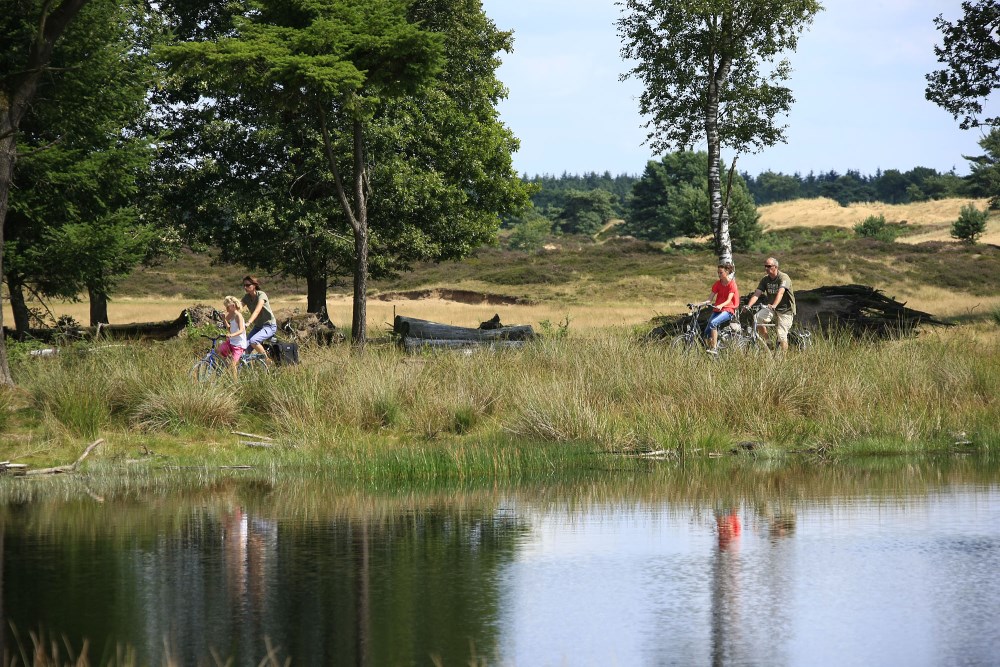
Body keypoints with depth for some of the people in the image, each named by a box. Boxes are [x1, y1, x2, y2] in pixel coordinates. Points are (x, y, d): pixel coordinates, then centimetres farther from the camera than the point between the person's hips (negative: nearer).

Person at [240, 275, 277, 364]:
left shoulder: (261, 295, -19)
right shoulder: (246, 297, 1)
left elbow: (257, 310, -33)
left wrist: (248, 322, -49)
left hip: (269, 326, -7)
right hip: (257, 326, 7)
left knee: (253, 341, -30)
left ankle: (267, 360, -13)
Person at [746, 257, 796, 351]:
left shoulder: (783, 278, -18)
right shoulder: (765, 279, 0)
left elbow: (780, 293, -35)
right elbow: (757, 293, -10)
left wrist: (773, 306, -52)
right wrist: (748, 306, -28)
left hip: (785, 310, -5)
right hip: (771, 309, 5)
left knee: (782, 336, -15)